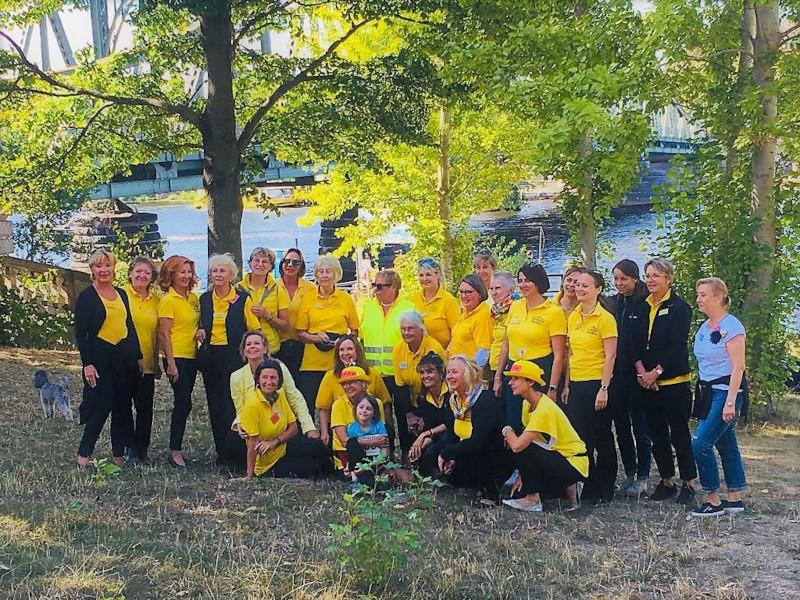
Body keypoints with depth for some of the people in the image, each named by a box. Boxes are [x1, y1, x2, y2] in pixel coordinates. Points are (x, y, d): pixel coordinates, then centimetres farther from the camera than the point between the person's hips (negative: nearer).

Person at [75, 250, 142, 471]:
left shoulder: (121, 294, 13)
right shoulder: (86, 297, -4)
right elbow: (80, 333, -7)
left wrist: (138, 357, 14)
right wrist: (87, 364, -14)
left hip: (125, 356, 6)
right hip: (100, 357, -6)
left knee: (123, 407, 6)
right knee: (101, 405, -10)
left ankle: (119, 456, 14)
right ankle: (83, 455, 0)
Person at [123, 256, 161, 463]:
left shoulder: (156, 301, 10)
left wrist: (157, 362, 14)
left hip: (147, 363, 3)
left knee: (145, 407, 2)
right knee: (124, 406, 5)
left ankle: (141, 451, 12)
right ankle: (128, 449, 15)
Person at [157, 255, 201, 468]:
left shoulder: (194, 298, 11)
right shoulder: (168, 300, -9)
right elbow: (164, 334, -11)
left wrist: (200, 332, 1)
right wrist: (171, 363, -15)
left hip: (192, 356, 7)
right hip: (177, 357, -7)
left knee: (183, 403, 10)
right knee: (183, 403, -9)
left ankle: (177, 447, 18)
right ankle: (175, 451, -2)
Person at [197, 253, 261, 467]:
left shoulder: (243, 299, -3)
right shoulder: (204, 299, 10)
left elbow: (254, 330, -2)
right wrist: (201, 332, 2)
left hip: (234, 357, -5)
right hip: (211, 357, 5)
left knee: (232, 405, -10)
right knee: (215, 406, 6)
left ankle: (234, 453, -2)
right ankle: (221, 453, 16)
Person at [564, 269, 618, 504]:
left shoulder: (605, 318, -9)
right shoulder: (573, 317, 10)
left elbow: (610, 356, -12)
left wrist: (604, 388, -16)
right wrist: (567, 385, 12)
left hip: (596, 383, -6)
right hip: (576, 385, 7)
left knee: (601, 438, 3)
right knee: (579, 437, 10)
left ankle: (604, 490, 13)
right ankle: (586, 486, 21)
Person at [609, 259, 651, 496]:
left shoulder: (644, 304, -7)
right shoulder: (613, 303, 10)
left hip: (636, 374, -6)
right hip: (616, 374, 6)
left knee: (640, 426, 1)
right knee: (621, 425, 10)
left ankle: (642, 479, 8)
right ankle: (629, 475, 20)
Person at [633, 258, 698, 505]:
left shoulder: (680, 307, -6)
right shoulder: (643, 307, 12)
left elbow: (677, 346, -13)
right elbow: (637, 342, 9)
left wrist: (656, 371, -14)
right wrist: (640, 367, -6)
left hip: (674, 380, -6)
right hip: (648, 381, 6)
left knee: (679, 433, -1)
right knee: (657, 434, 10)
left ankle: (688, 483, 9)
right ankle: (666, 481, 20)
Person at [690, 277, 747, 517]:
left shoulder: (731, 326, -13)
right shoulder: (704, 328, 11)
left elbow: (738, 367, -17)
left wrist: (730, 401, -21)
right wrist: (702, 391, 12)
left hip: (726, 390, -8)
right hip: (708, 390, 8)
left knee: (700, 442, -12)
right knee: (726, 444, 12)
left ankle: (713, 501, -2)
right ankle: (735, 499, 19)